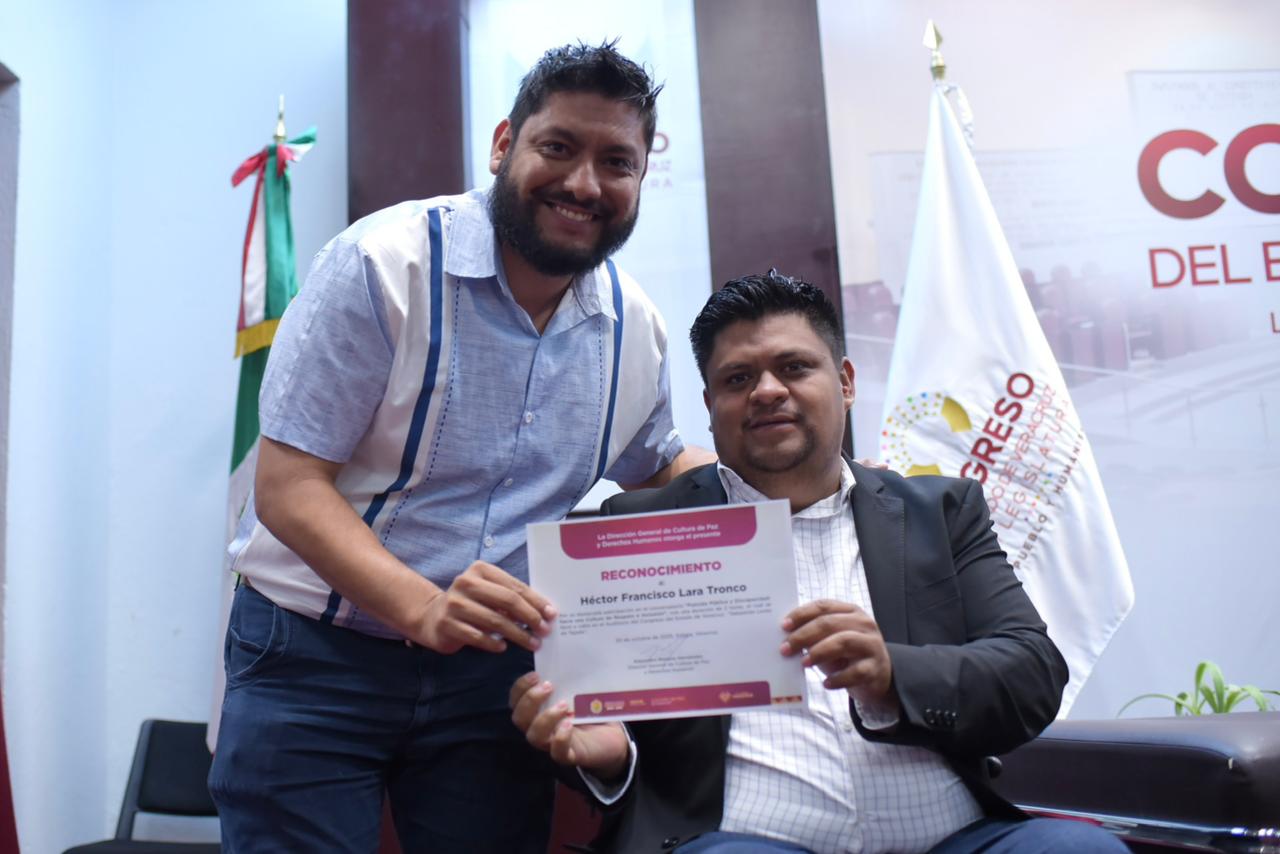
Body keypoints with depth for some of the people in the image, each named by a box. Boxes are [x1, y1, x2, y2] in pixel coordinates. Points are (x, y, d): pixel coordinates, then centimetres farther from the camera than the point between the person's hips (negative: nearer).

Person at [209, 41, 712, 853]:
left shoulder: (635, 328, -1)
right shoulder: (385, 261, -16)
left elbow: (659, 464, 17)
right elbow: (288, 486, -18)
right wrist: (423, 607, -34)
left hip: (500, 666, 4)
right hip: (315, 659, -4)